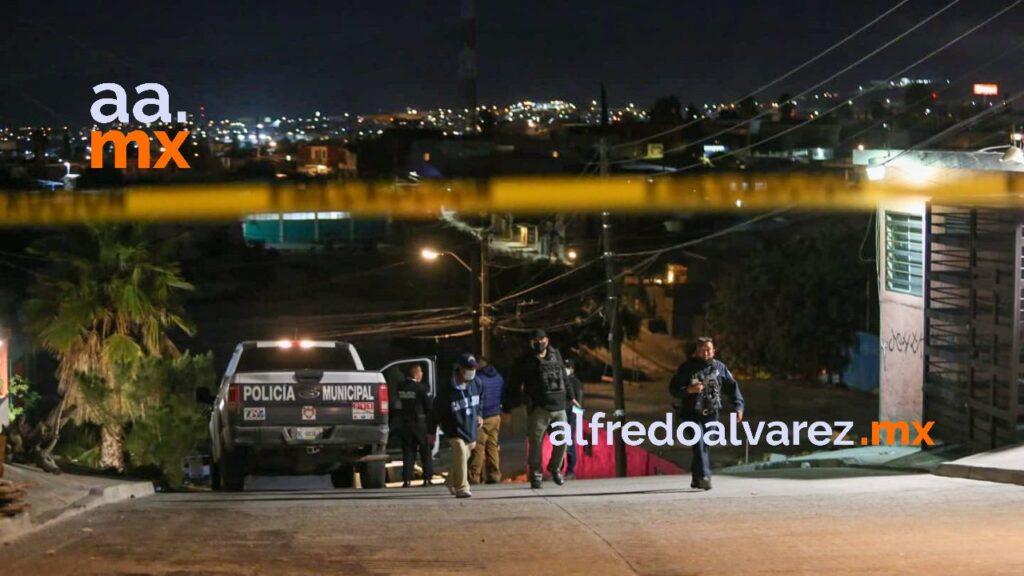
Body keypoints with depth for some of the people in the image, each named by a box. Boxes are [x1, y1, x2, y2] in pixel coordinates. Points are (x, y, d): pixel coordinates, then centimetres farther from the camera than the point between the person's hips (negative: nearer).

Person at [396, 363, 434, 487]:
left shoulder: (401, 388, 4)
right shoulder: (421, 388, -13)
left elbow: (399, 404, 8)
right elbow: (429, 406, -9)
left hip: (405, 422, 4)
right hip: (420, 422, -4)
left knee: (408, 451, 8)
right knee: (425, 452, 7)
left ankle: (407, 479, 1)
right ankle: (427, 478, 5)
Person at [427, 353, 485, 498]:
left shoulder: (477, 384, -3)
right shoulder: (447, 388, -18)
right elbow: (436, 410, -8)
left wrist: (478, 415, 14)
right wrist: (431, 431, -2)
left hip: (470, 429, 6)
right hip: (455, 430, -6)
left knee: (463, 458, 16)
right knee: (461, 455, -19)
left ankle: (451, 482, 39)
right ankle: (462, 488, -11)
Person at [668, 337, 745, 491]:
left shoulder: (719, 367, 6)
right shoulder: (686, 368, -2)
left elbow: (732, 386, 9)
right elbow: (673, 389, -3)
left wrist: (738, 406, -4)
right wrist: (688, 390, -21)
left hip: (711, 414, 3)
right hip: (691, 413, -3)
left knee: (704, 445, 8)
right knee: (699, 443, -18)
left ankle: (696, 478, 24)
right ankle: (704, 476, -26)